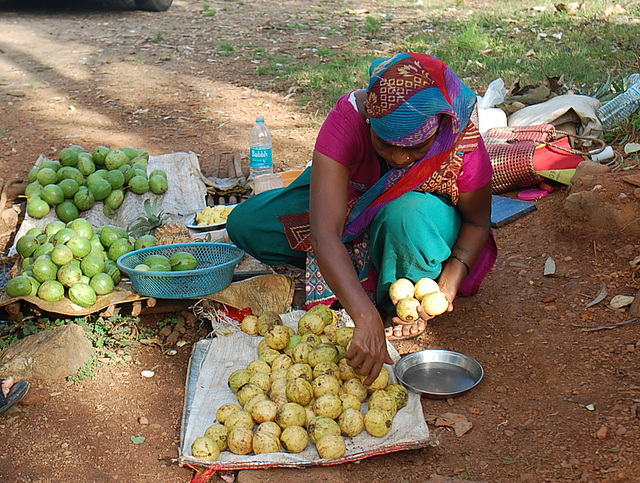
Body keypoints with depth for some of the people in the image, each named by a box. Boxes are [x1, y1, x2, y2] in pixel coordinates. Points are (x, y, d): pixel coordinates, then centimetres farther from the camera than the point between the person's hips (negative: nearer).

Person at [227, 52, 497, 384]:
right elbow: (324, 232, -45)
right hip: (355, 205, 2)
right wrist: (367, 320, -56)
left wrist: (453, 277, -31)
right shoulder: (347, 120, -36)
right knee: (244, 224, -16)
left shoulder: (463, 146, -32)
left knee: (408, 215, -40)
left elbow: (478, 222, -11)